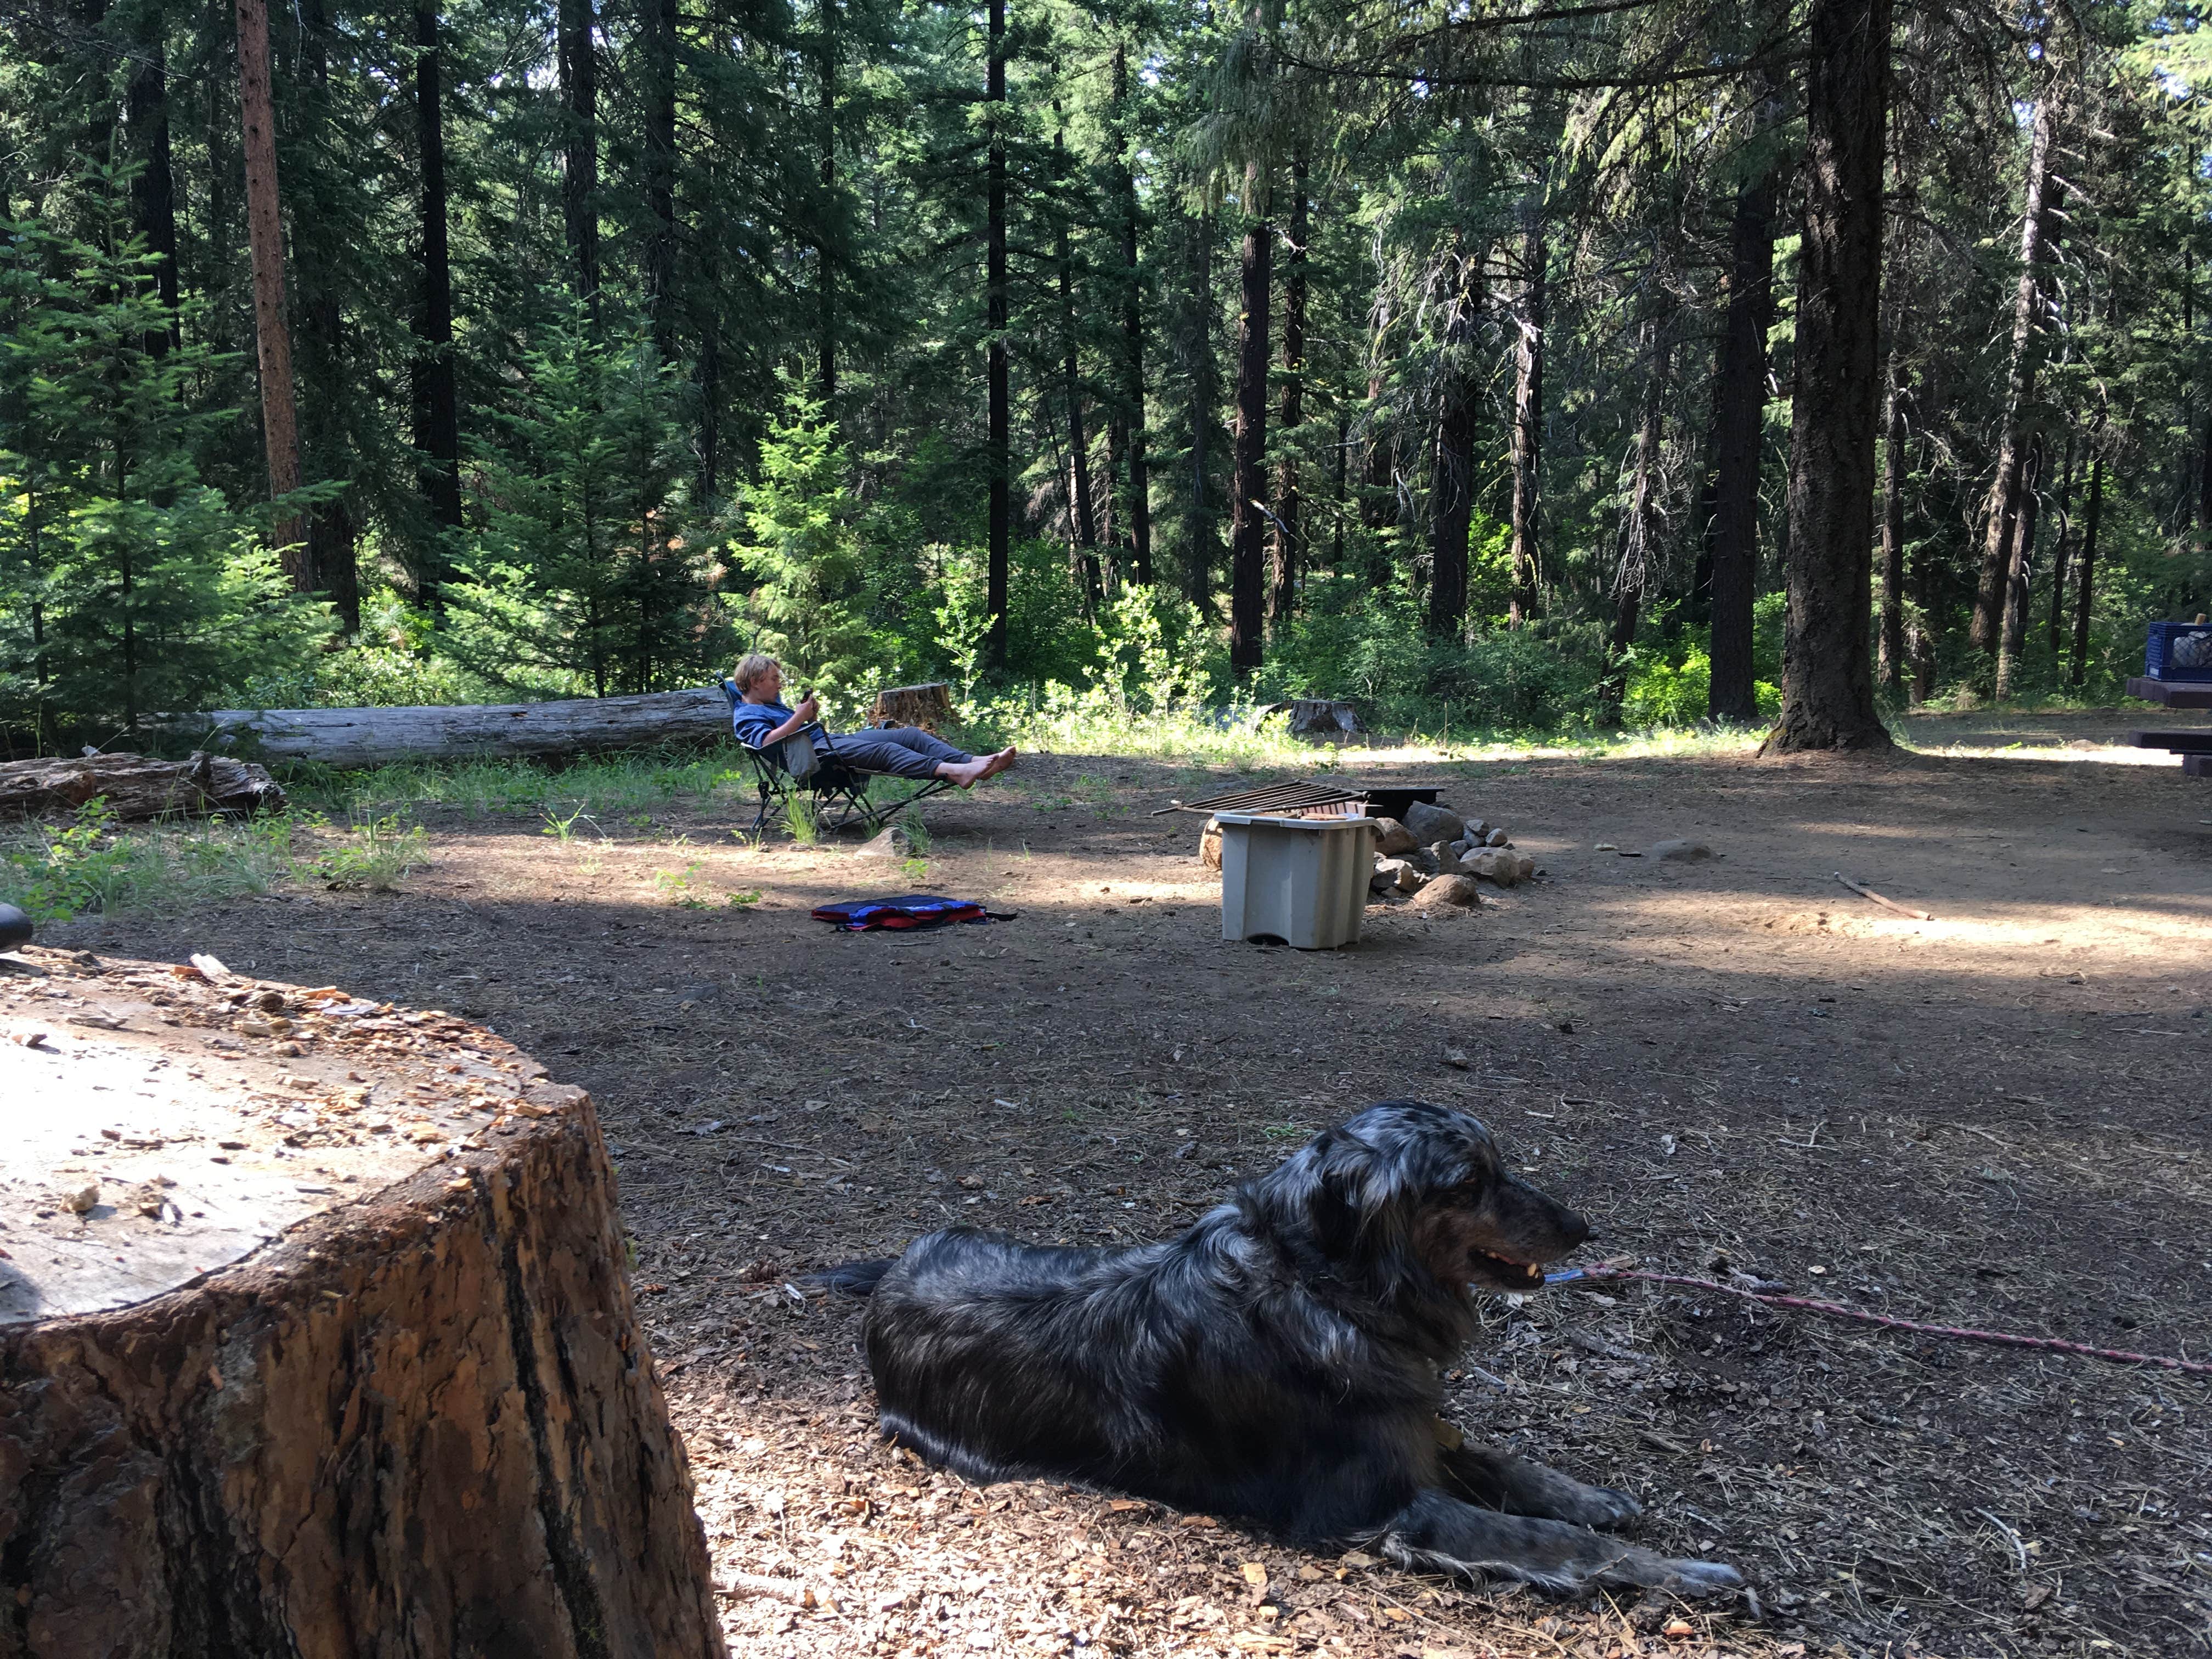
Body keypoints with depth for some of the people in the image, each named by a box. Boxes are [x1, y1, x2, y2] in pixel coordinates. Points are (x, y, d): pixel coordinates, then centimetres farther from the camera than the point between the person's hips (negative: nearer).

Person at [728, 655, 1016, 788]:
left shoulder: (773, 703, 33)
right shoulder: (745, 716, 3)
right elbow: (766, 741, -18)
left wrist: (811, 715, 14)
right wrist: (799, 718, -14)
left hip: (835, 739, 10)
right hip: (814, 753, -10)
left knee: (911, 734, -6)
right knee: (884, 750, -33)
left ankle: (975, 763, -24)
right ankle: (952, 771, -53)